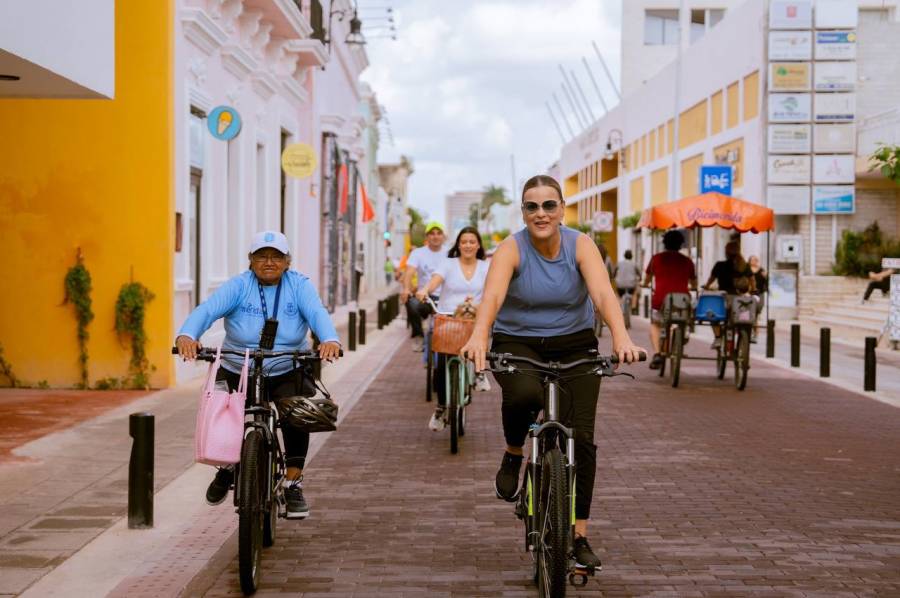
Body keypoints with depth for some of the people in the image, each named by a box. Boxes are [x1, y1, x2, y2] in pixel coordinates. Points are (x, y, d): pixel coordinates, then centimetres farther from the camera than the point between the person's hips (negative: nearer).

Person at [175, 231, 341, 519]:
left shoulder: (300, 285, -2)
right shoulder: (238, 285, -5)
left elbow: (317, 313, -20)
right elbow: (208, 309, -20)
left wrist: (330, 340, -42)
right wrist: (186, 335, -40)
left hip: (287, 374, 0)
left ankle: (293, 485, -7)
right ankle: (227, 468, 22)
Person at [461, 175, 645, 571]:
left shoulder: (580, 245, -12)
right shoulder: (511, 249, -15)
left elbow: (603, 292, -29)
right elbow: (493, 293, -33)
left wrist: (620, 335, -48)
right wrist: (479, 335, -54)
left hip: (573, 345, 2)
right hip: (517, 343, -1)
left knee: (581, 437, -7)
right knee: (524, 394, -35)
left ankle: (579, 537, 4)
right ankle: (513, 456, -2)